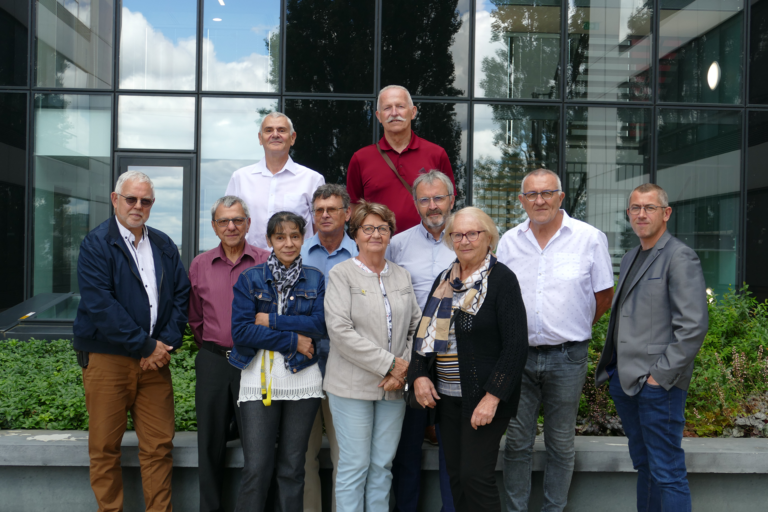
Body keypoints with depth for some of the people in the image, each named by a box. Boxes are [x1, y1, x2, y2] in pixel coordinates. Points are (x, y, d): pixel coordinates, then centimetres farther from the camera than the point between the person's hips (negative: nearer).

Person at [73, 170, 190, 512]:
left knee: (159, 445, 6)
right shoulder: (95, 244, -4)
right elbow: (99, 304, -14)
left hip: (155, 358, 4)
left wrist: (167, 342, -5)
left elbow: (181, 295, 10)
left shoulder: (164, 246, 13)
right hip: (106, 360, -4)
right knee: (105, 447, 6)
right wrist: (144, 346, -15)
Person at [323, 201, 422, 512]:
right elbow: (340, 331, -13)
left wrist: (404, 370, -5)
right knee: (354, 466, 0)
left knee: (383, 464, 10)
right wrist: (389, 364, -14)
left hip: (394, 386, 4)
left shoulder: (402, 276, 12)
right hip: (353, 386, -4)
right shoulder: (341, 274, -3)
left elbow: (415, 326, 10)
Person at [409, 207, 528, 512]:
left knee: (475, 476, -6)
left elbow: (516, 344, -14)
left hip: (484, 398, -6)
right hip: (446, 396, 6)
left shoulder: (502, 279, -9)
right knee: (456, 476, 12)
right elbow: (425, 331, 16)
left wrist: (493, 396, -18)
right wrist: (419, 375, 0)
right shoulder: (444, 280, 11)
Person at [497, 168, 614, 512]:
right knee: (516, 442, 8)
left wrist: (573, 329, 8)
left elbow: (604, 296, 5)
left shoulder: (590, 238, -3)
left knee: (560, 444, 10)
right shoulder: (509, 241, 5)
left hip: (567, 357, -2)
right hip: (518, 355, 2)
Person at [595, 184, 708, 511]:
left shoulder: (680, 257, -9)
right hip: (624, 381, 8)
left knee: (667, 472, -3)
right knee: (644, 465, 17)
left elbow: (694, 325, -16)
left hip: (657, 384, -8)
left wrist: (661, 374, -17)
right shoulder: (630, 259, 17)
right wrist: (612, 367, 14)